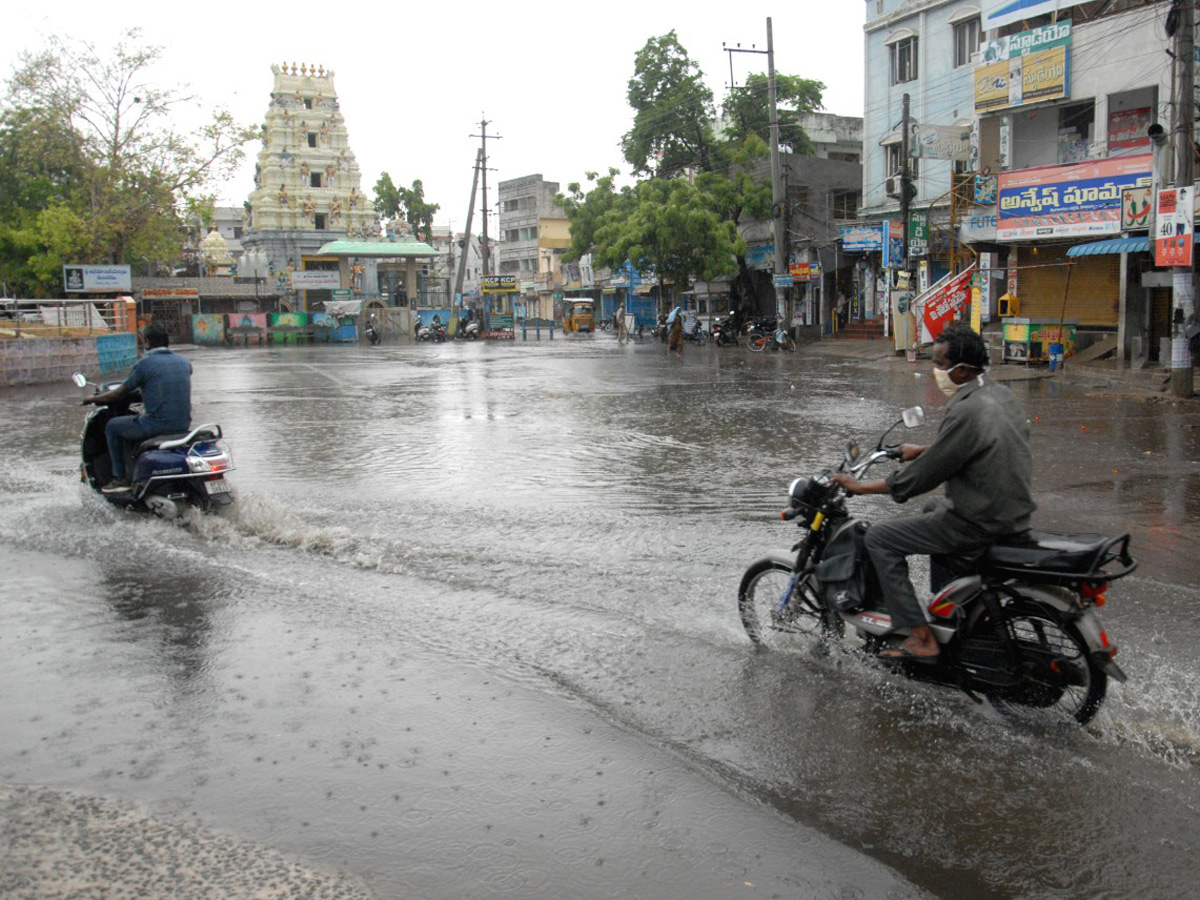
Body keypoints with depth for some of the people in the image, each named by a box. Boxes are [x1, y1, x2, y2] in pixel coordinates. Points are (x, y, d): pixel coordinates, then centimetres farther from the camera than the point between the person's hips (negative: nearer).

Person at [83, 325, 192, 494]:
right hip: (183, 426, 7)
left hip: (157, 425, -7)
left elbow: (118, 394, -2)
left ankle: (120, 478, 17)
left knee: (112, 426, 18)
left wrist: (93, 398, 16)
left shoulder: (144, 364, -9)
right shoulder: (184, 363, 8)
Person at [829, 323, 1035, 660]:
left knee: (879, 538, -2)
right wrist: (922, 450, 31)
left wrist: (861, 487, -9)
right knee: (934, 511, 36)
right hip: (1015, 509, 10)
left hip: (982, 524, -10)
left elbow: (922, 476, -19)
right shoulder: (1000, 393, 5)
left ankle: (921, 637, -3)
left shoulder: (967, 411, -24)